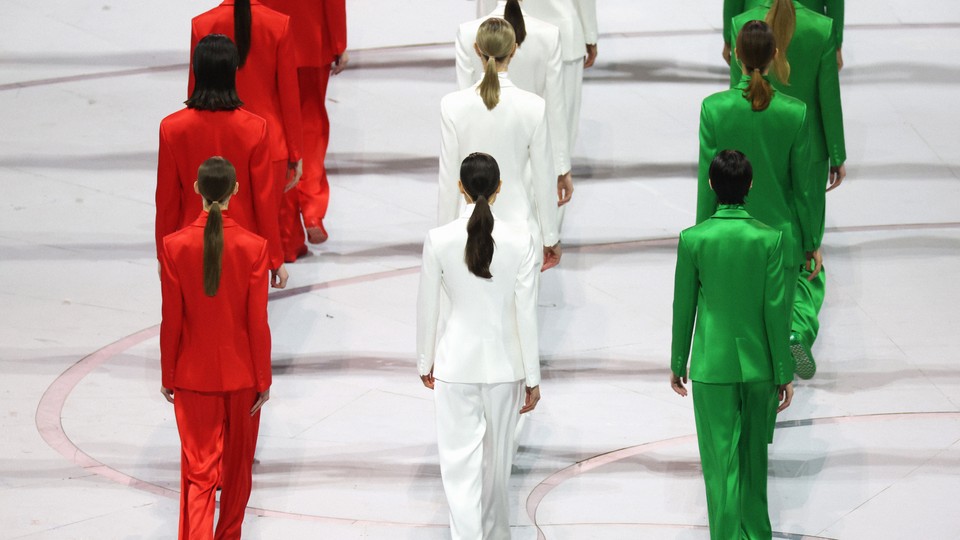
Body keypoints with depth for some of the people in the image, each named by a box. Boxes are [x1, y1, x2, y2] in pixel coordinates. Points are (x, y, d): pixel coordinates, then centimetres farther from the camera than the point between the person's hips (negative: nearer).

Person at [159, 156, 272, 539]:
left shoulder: (174, 246, -13)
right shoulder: (253, 247, -14)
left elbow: (171, 321, -7)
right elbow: (258, 322, -9)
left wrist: (167, 375, 6)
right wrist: (263, 379, 2)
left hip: (194, 374, 0)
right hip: (241, 374, 0)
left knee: (199, 469, 3)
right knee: (237, 463, 20)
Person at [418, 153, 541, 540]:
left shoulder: (439, 240, -12)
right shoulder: (520, 242, -11)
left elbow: (427, 309, -4)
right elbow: (526, 315, -7)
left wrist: (425, 362, 12)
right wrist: (532, 377, 2)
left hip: (456, 363, -2)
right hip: (504, 363, 2)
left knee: (460, 461, 1)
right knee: (498, 454, 21)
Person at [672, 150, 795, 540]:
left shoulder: (693, 240, -11)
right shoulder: (769, 239, -11)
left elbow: (683, 308, -3)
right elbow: (775, 310, -8)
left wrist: (677, 364, 10)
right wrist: (784, 373, 0)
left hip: (712, 366, -2)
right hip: (758, 363, 2)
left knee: (721, 461, 2)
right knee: (753, 455, 20)